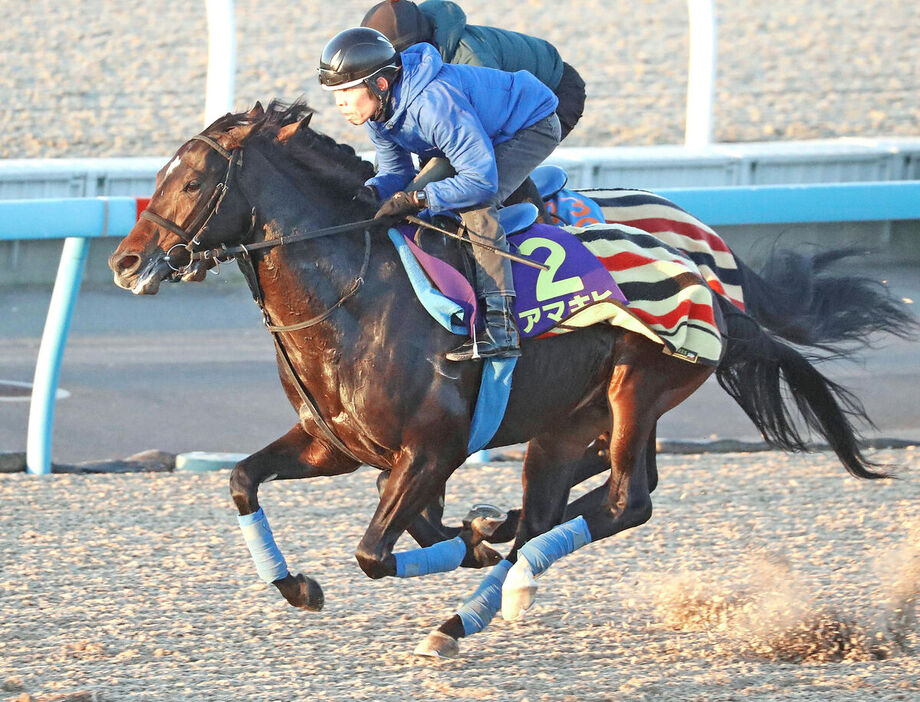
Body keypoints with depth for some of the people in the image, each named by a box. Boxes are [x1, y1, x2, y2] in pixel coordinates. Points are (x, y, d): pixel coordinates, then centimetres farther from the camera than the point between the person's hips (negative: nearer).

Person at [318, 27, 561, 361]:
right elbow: (396, 175, 0)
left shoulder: (435, 103, -39)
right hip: (488, 135, 10)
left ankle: (501, 329, -33)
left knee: (474, 205, -30)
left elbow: (481, 181, -39)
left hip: (534, 129, -10)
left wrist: (414, 199, -40)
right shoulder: (379, 111, -10)